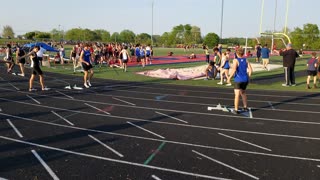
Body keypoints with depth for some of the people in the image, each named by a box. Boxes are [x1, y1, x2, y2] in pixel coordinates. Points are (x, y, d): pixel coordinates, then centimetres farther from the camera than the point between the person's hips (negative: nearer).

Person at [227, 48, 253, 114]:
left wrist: (229, 77, -12)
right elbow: (250, 69, 2)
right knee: (243, 93, 25)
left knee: (237, 95, -5)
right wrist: (248, 77, 15)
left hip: (238, 80, -6)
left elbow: (234, 70, -21)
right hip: (245, 79, 6)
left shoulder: (236, 60, -8)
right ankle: (245, 107, 31)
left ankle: (236, 110, -4)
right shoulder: (246, 60, 7)